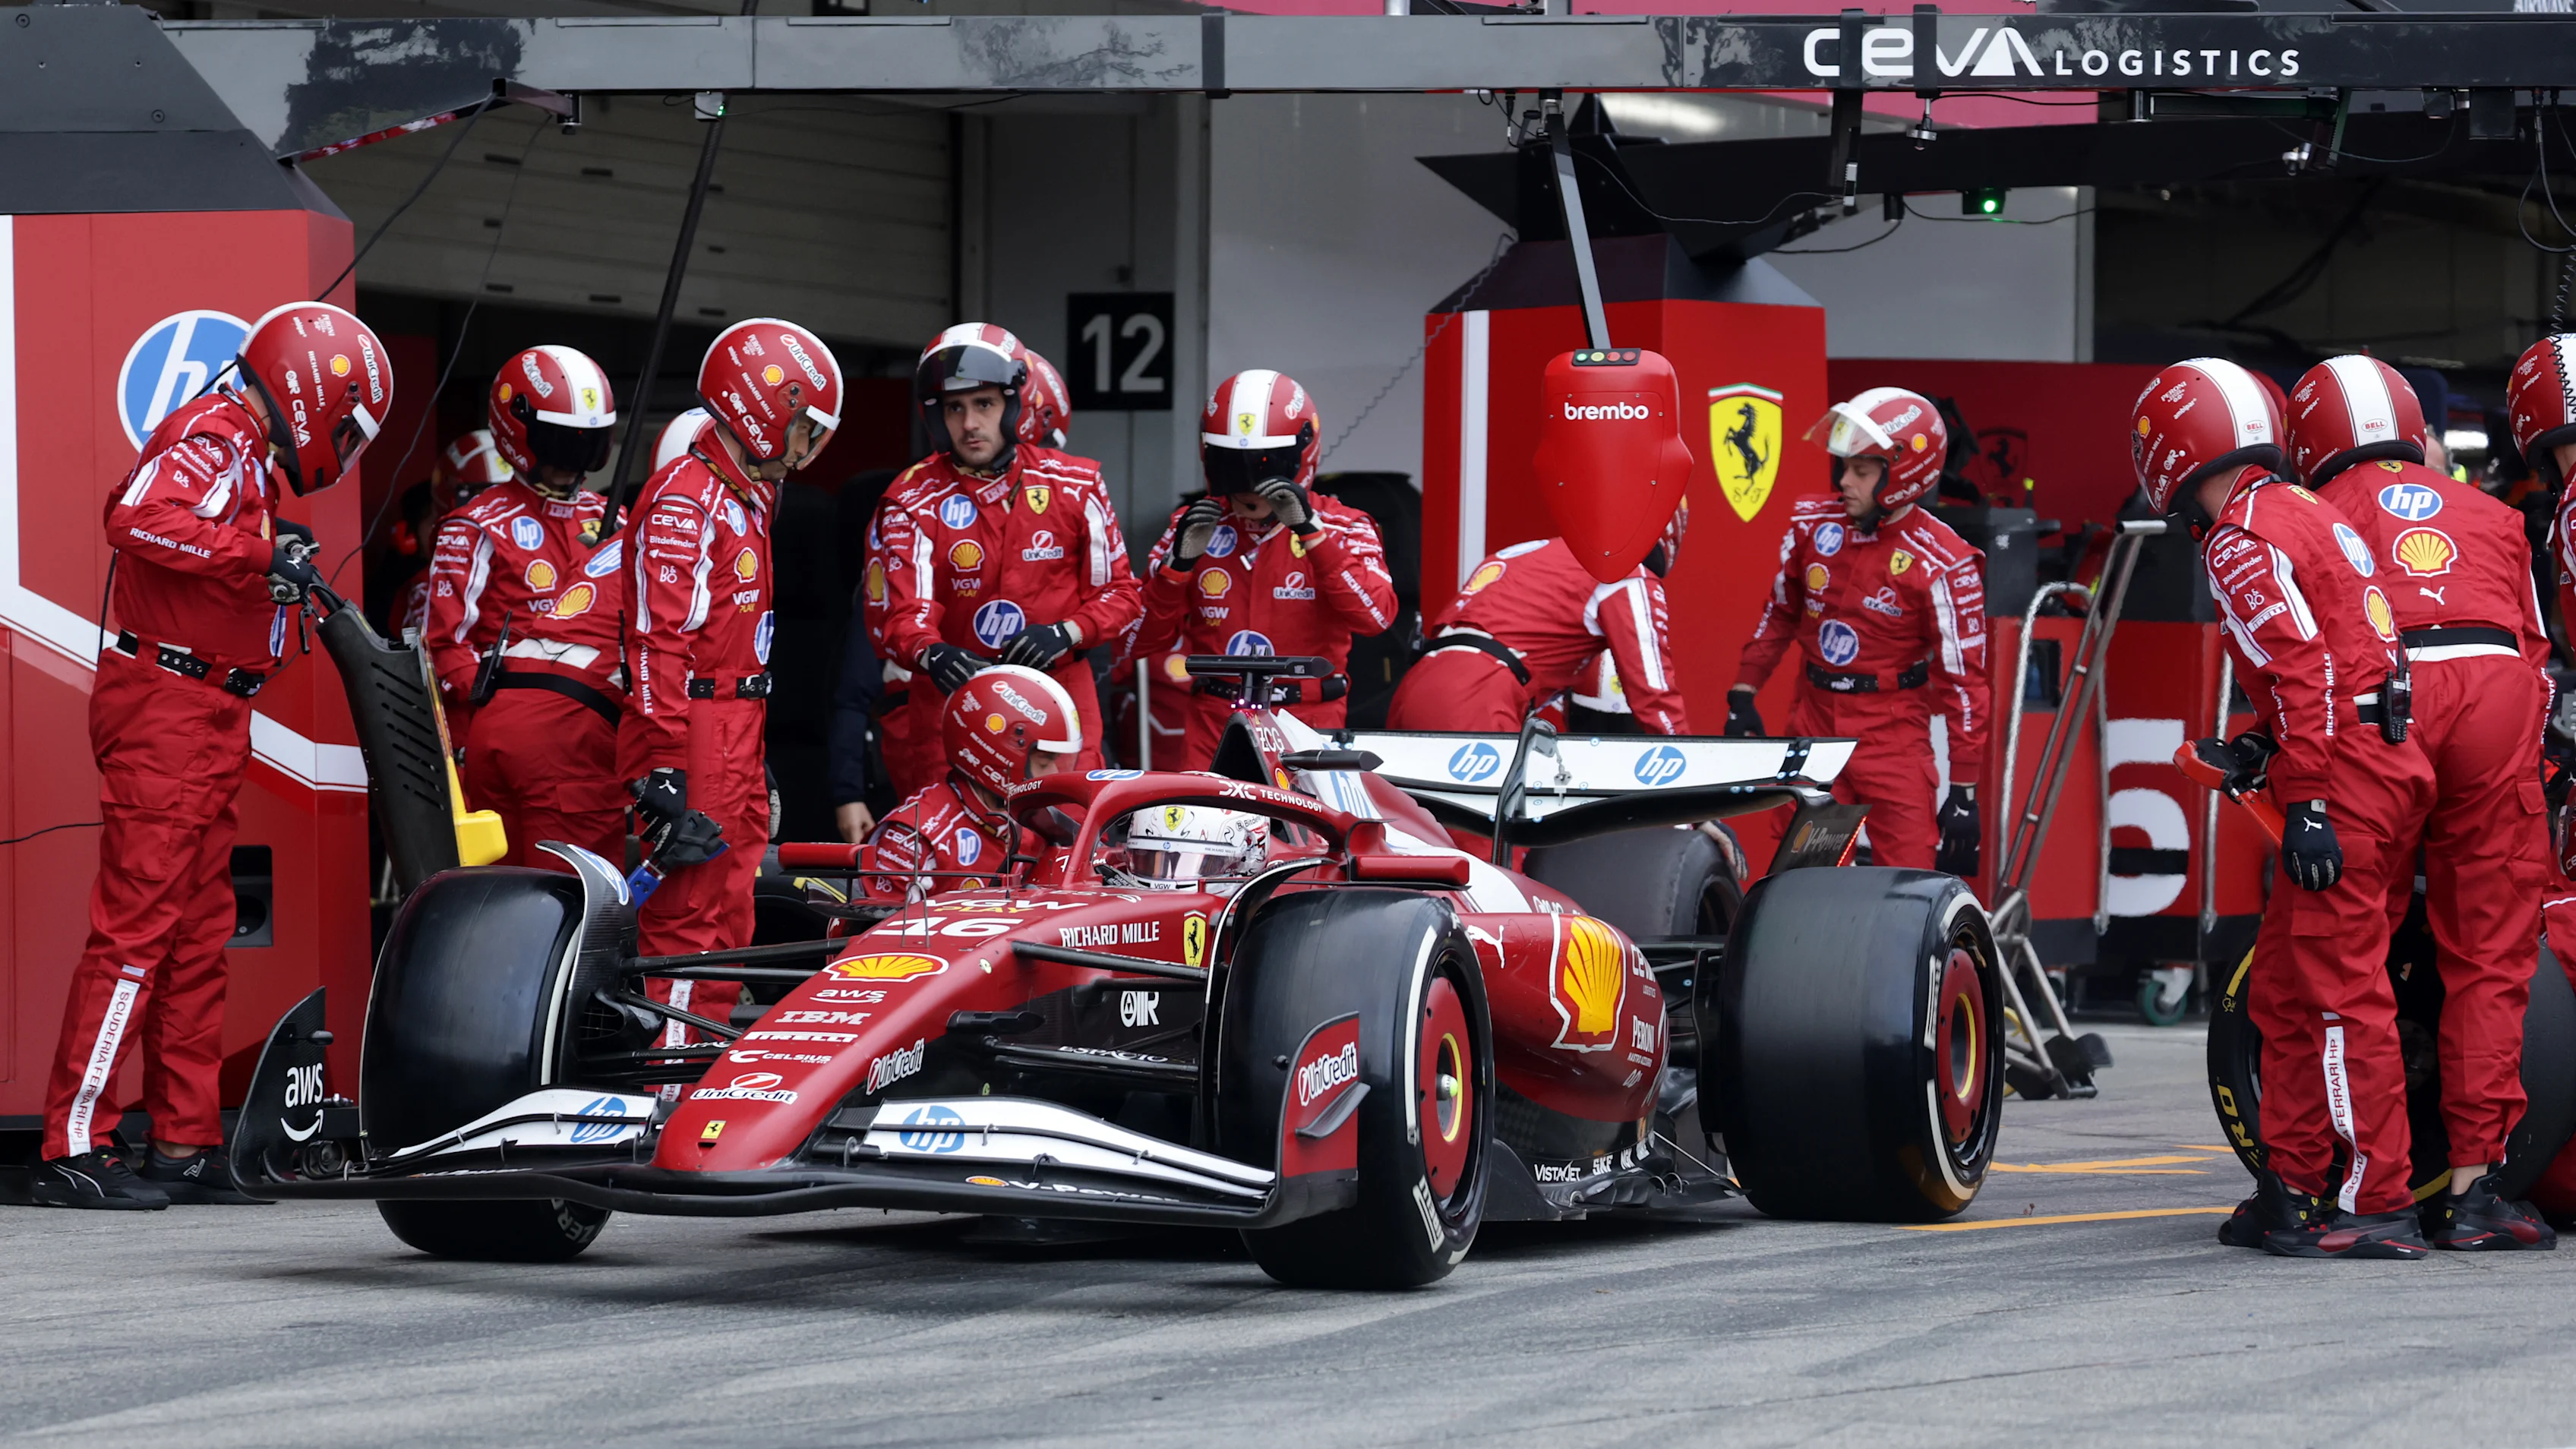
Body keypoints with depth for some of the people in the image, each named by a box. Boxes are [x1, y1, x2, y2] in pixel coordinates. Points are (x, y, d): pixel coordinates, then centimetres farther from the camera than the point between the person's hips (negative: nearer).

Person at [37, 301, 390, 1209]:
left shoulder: (245, 454, 21)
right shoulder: (214, 437, -11)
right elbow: (138, 518, -29)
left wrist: (281, 565, 11)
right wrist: (259, 556, -26)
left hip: (207, 722, 11)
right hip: (166, 711, -11)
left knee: (199, 932, 12)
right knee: (137, 922, -12)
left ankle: (186, 1144, 17)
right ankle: (73, 1150, -14)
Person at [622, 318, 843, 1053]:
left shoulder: (743, 501, 19)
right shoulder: (684, 502, -13)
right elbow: (659, 640, -20)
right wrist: (665, 768, -25)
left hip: (733, 742, 10)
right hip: (693, 739, -10)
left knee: (727, 922, 12)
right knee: (688, 918, -10)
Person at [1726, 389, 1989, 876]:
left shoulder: (1940, 565, -14)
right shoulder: (1811, 525, 0)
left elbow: (1963, 676, -11)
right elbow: (1778, 611, 16)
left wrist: (1965, 791, -12)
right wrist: (1742, 696, 14)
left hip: (1892, 733, -5)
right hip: (1814, 722, 5)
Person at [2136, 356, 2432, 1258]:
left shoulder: (2241, 540, -10)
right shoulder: (2304, 512, 20)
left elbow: (2304, 672, -19)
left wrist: (2306, 801, -21)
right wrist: (2267, 746, 18)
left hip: (2346, 776, -10)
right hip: (2387, 766, 10)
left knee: (2342, 990, -9)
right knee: (2283, 988, 15)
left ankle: (2381, 1205, -10)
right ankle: (2293, 1188, 19)